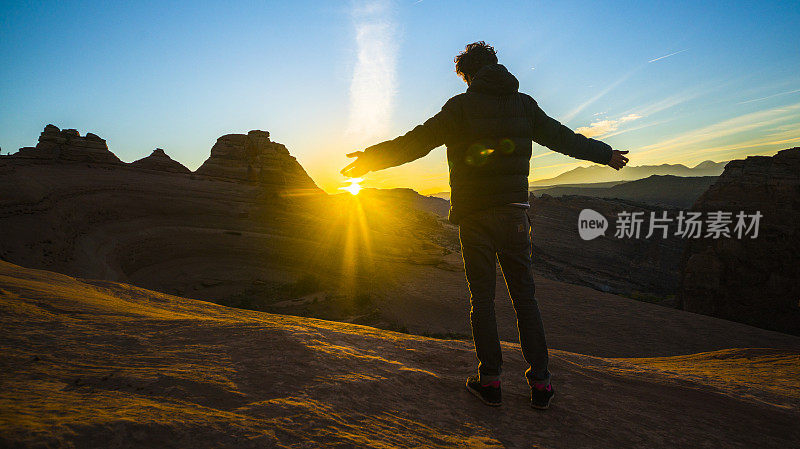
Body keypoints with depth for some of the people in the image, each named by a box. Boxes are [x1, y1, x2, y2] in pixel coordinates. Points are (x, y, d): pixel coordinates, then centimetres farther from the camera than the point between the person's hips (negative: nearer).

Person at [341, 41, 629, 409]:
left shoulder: (462, 106, -3)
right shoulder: (524, 104, 9)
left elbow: (417, 141, -6)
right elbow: (564, 138, 18)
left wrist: (369, 158, 3)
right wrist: (605, 153, 33)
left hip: (475, 217, -3)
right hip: (514, 214, 3)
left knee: (482, 299, 6)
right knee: (525, 298, 10)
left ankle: (489, 380, 12)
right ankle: (540, 382, 14)